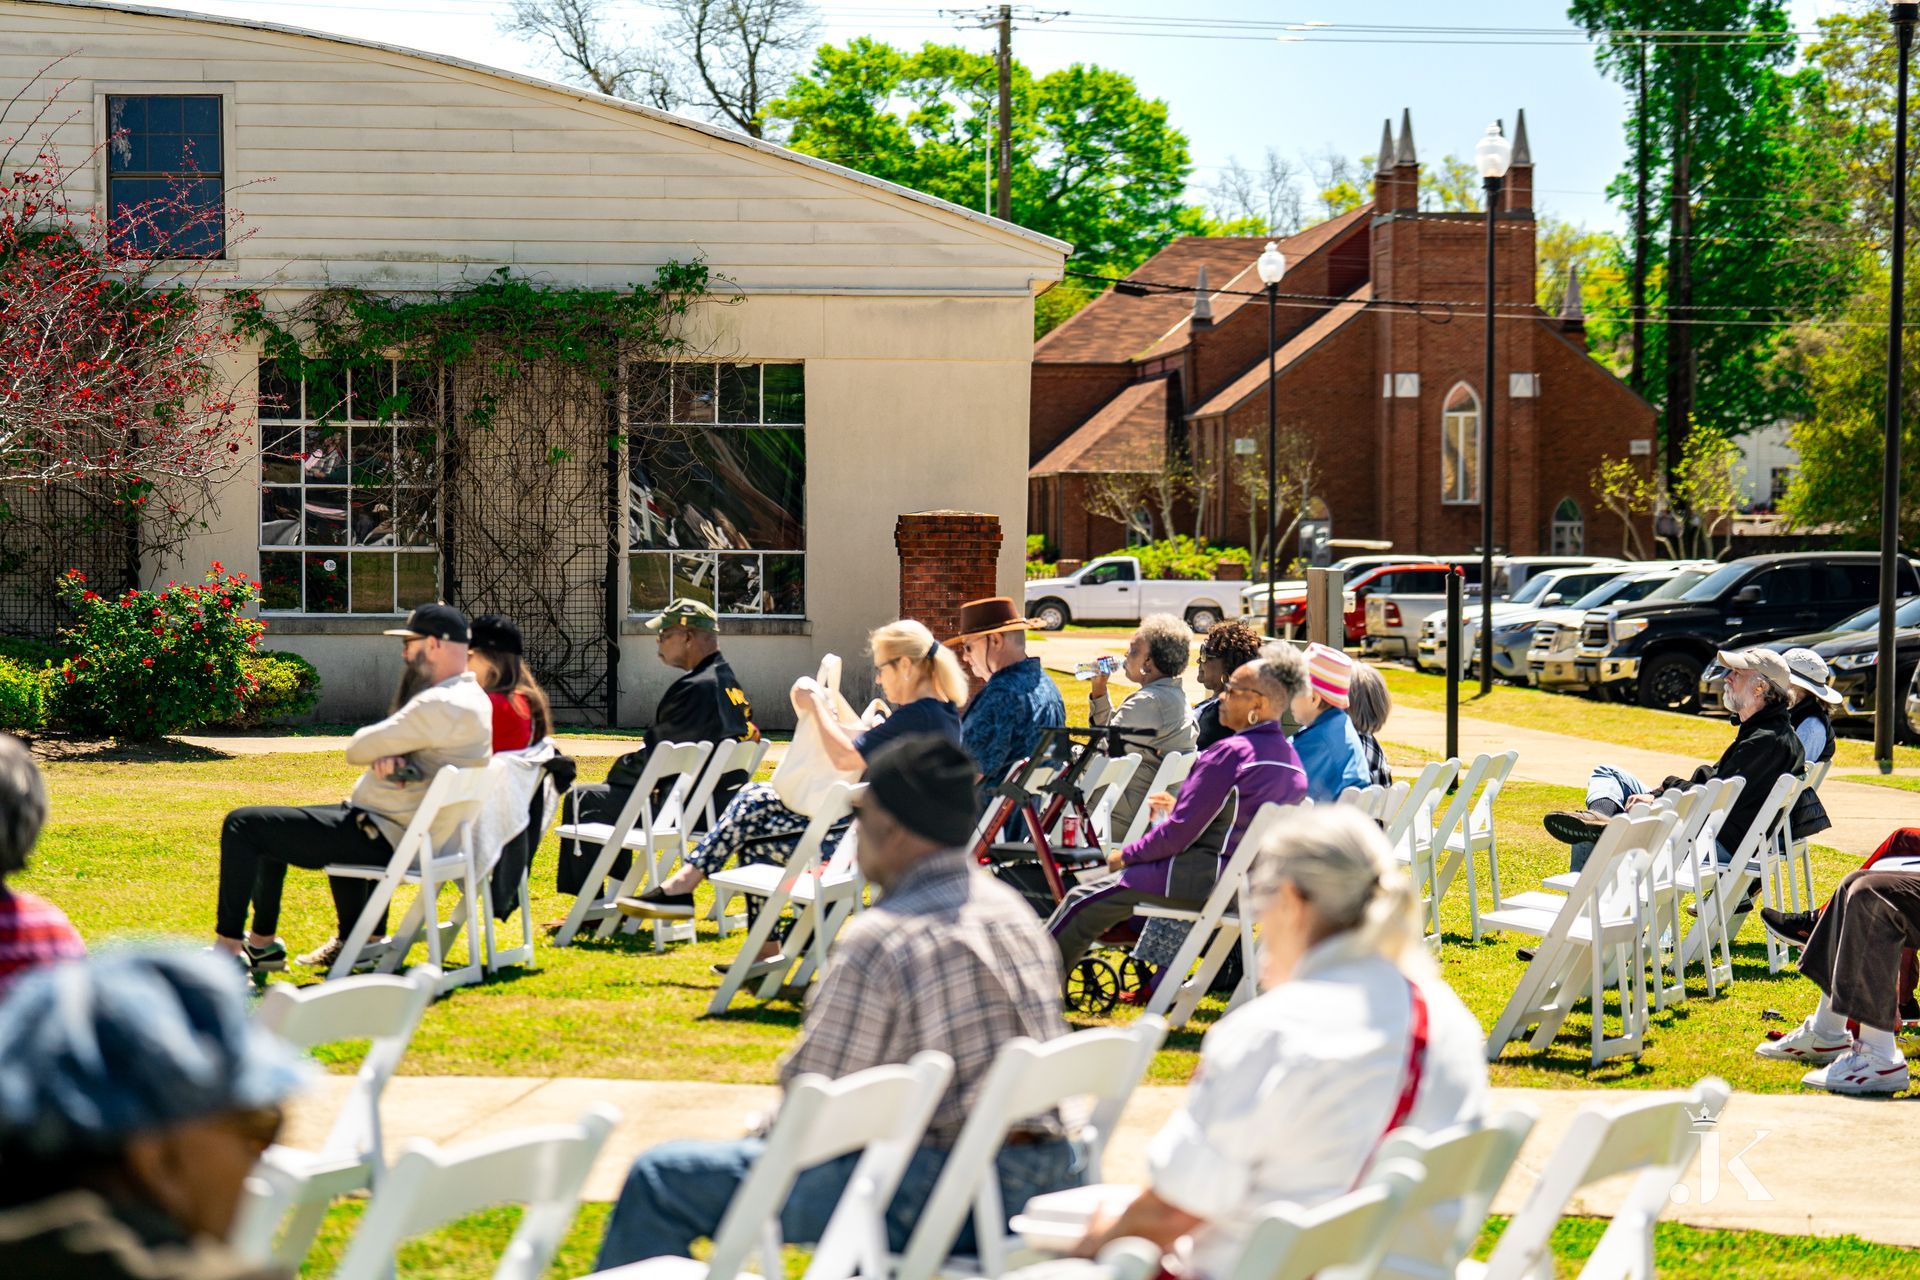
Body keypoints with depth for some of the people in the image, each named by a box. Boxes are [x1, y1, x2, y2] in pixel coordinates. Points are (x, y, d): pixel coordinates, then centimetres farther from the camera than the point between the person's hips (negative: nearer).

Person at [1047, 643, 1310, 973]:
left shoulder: (1229, 753, -20)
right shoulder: (1291, 759, 7)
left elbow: (1180, 832, -19)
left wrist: (1126, 855, -5)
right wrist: (1179, 806, 22)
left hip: (1202, 879, -9)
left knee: (1084, 902, 1)